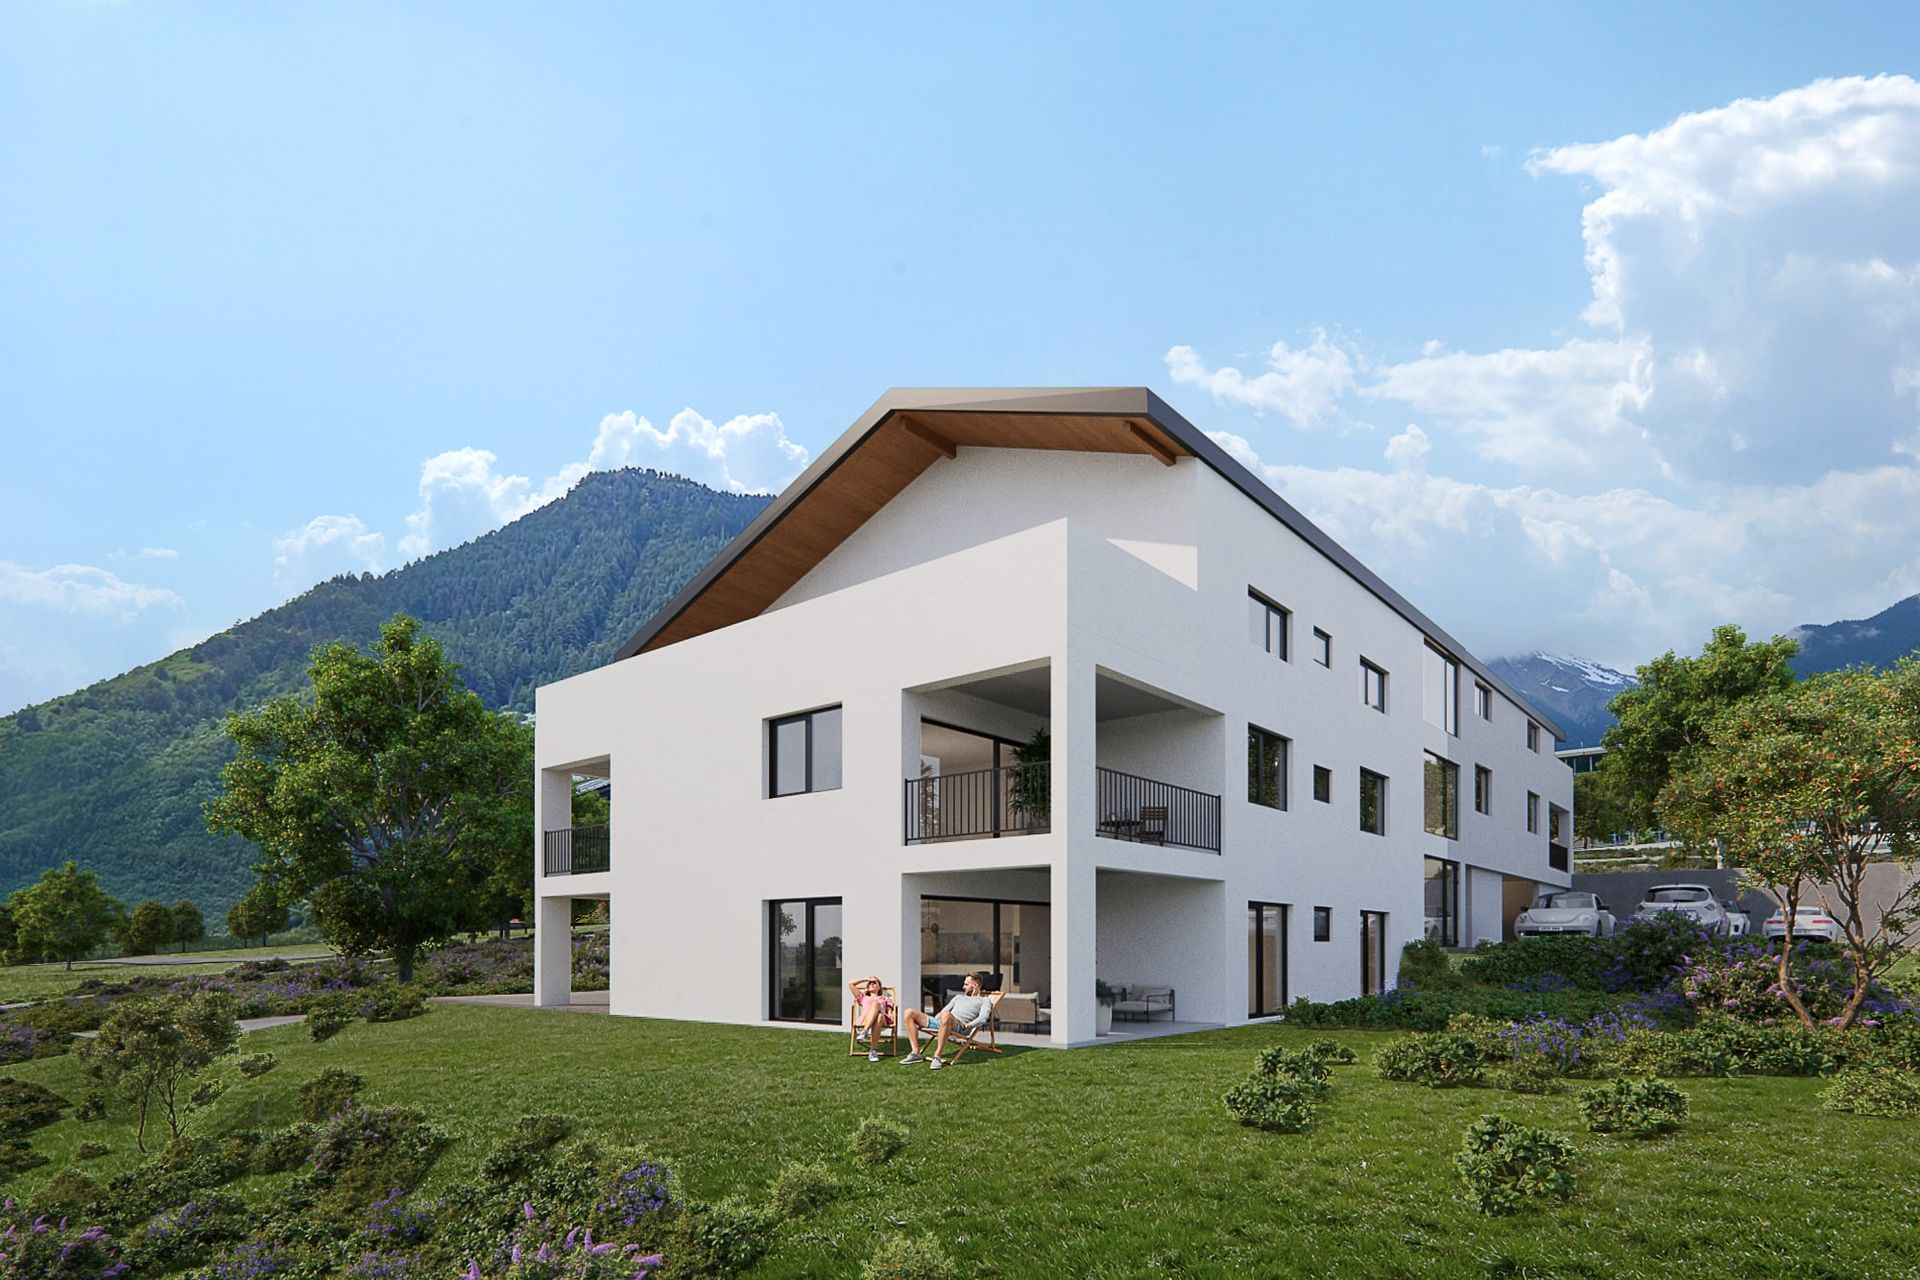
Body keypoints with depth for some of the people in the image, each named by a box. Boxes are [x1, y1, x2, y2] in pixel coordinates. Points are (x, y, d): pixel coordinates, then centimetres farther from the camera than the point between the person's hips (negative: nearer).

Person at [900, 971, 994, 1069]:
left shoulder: (984, 1001, 18)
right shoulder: (959, 997, 38)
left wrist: (969, 1025, -17)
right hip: (940, 1023, 7)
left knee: (946, 1015, -45)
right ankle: (915, 1053, -14)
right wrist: (931, 1022, 15)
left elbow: (983, 1018, -1)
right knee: (909, 1013, -9)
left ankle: (937, 1057, -37)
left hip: (958, 1026, -7)